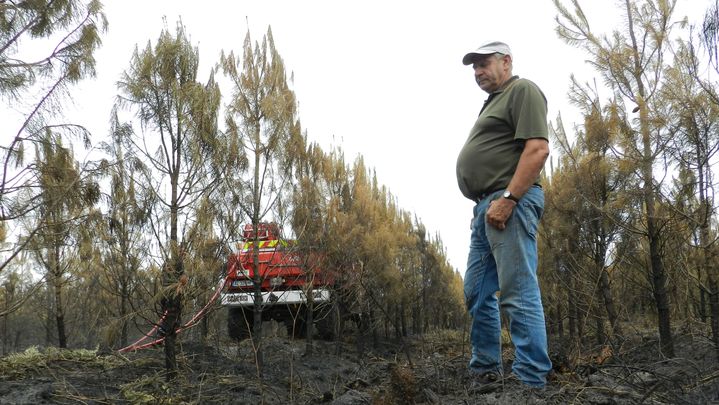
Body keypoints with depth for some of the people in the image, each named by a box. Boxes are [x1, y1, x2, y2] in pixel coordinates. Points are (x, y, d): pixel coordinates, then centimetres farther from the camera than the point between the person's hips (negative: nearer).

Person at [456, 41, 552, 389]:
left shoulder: (522, 90, -1)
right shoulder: (493, 102, 28)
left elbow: (538, 149, -15)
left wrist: (507, 199, -22)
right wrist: (486, 204, 18)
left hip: (510, 203, -10)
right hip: (486, 207, 10)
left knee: (518, 293, -10)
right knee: (477, 293, 11)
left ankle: (530, 381, -6)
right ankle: (486, 372, 19)